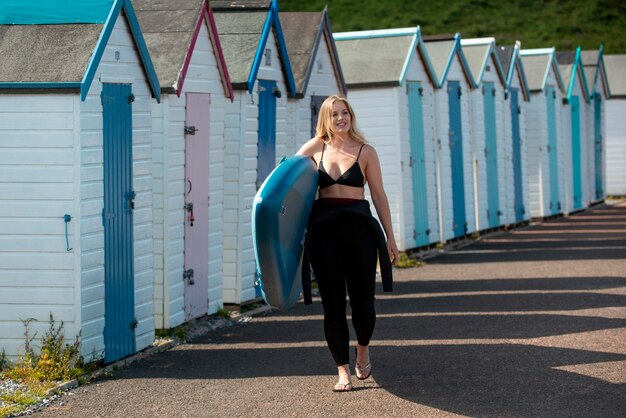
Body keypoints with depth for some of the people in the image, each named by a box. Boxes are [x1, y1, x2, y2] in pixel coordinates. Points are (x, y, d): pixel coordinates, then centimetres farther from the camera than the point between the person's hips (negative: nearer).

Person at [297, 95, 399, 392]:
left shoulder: (365, 152, 2)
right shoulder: (316, 147, 7)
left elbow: (379, 195, 4)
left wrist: (390, 237, 4)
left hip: (358, 227, -1)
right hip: (324, 230, 2)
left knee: (362, 299, -1)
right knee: (333, 303, 2)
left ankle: (363, 348, 31)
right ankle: (343, 371, 8)